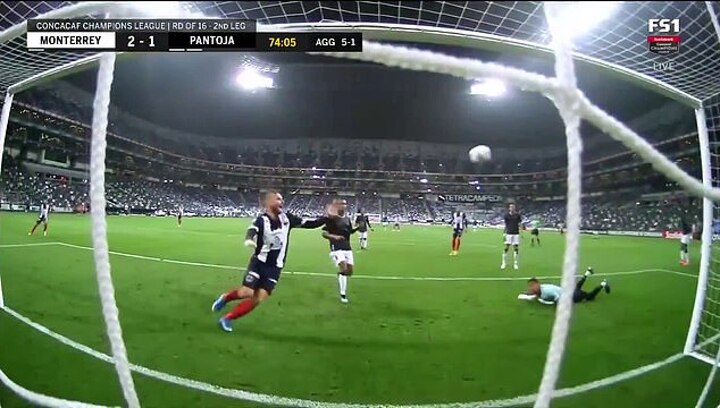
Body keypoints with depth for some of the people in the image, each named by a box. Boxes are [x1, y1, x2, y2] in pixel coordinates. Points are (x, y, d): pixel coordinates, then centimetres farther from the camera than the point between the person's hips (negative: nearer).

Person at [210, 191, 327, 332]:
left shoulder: (286, 218, 1)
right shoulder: (261, 220, -14)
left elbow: (310, 224, 3)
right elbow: (252, 230, -34)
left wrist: (327, 218, -8)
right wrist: (249, 239, -57)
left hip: (275, 268, 4)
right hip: (259, 263, -4)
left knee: (258, 299, -3)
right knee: (247, 293, -12)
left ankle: (227, 319, 12)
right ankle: (225, 297, 21)